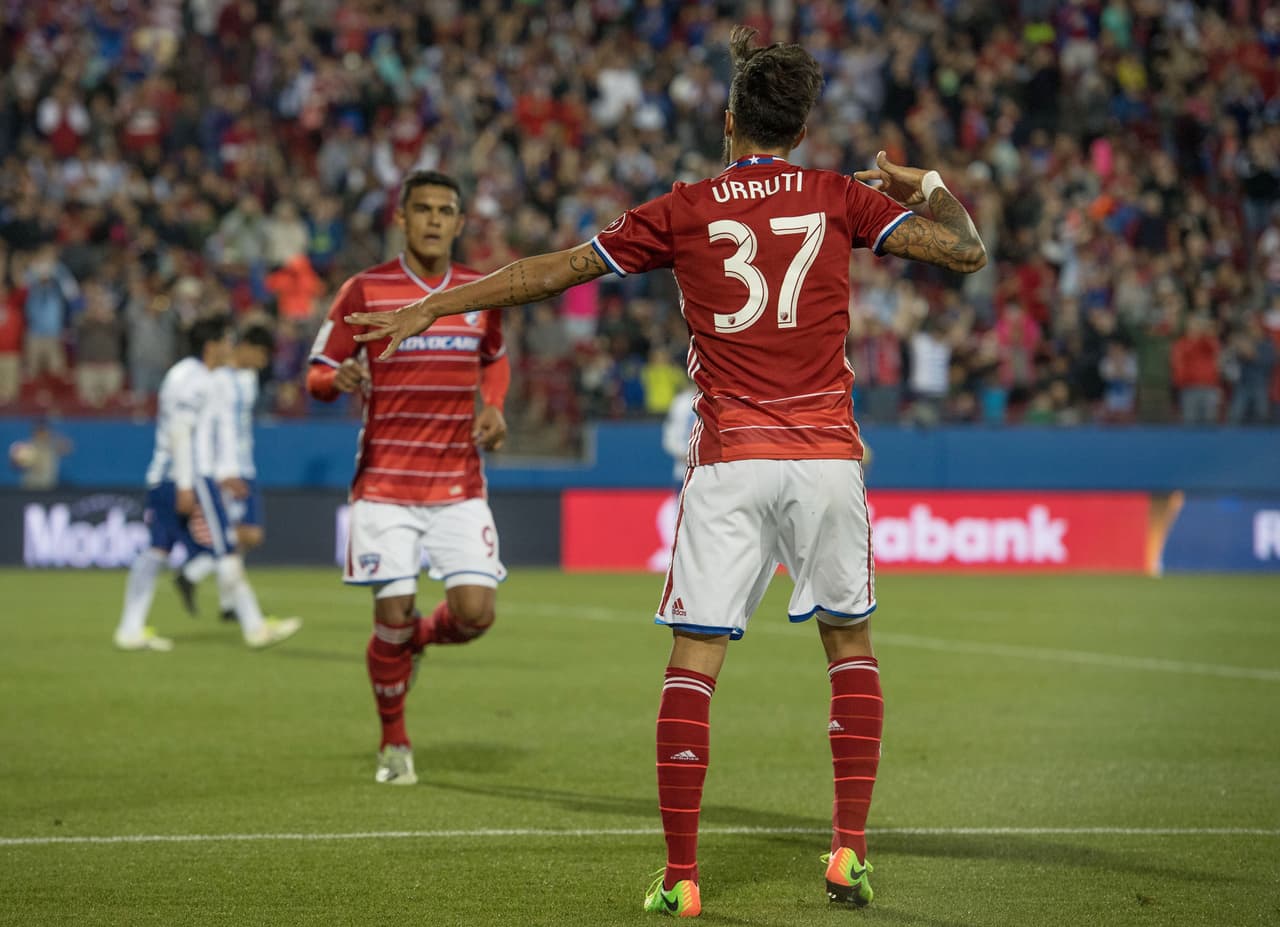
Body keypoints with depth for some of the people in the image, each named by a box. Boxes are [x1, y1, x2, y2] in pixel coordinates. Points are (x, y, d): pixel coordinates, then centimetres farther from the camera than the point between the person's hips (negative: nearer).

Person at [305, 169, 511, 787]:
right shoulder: (365, 290, -3)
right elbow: (317, 374, 1)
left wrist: (493, 407, 6)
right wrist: (339, 379, -22)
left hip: (459, 485, 3)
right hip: (385, 483, -3)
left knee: (476, 612, -10)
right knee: (393, 614, -8)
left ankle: (416, 640, 27)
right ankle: (394, 745, 15)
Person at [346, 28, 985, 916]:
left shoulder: (685, 210, 2)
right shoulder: (840, 198, 3)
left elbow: (553, 271, 5)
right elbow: (967, 251, 5)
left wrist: (431, 308, 13)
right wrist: (929, 185, 25)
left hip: (729, 461, -1)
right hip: (826, 455, 1)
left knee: (694, 662, 2)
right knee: (850, 643, 16)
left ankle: (681, 875, -3)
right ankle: (850, 852, 8)